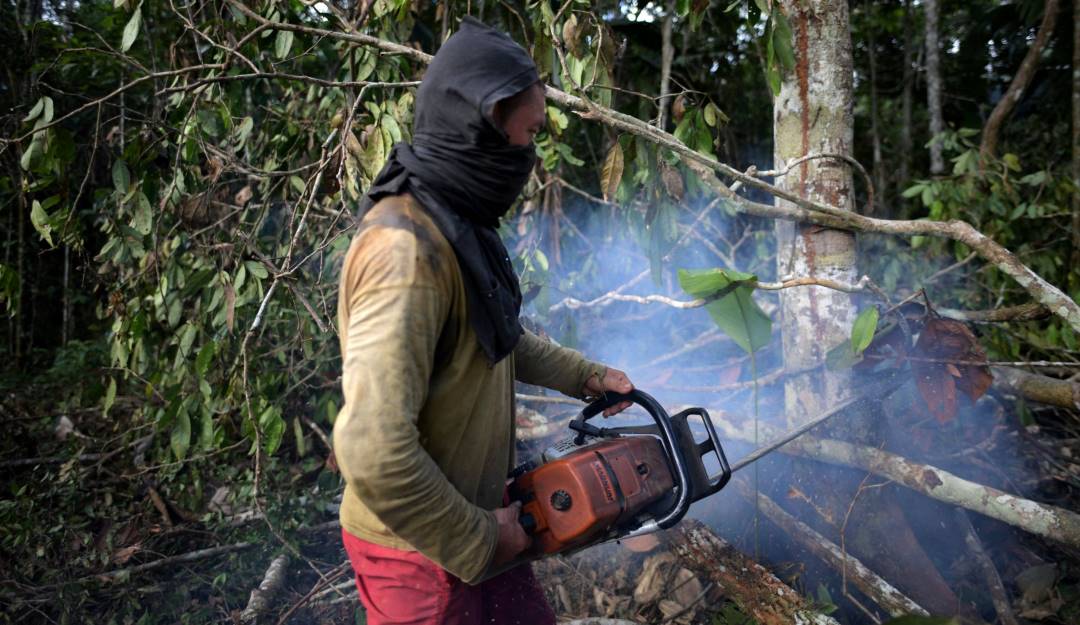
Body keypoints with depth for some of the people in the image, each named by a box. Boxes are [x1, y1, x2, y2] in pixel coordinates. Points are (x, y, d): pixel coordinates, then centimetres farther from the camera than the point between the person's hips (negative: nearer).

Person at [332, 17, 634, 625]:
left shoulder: (461, 222, 4)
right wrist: (479, 540, -21)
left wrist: (586, 375, 17)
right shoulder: (406, 248, -29)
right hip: (424, 551, -9)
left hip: (478, 520, 9)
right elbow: (374, 451, -34)